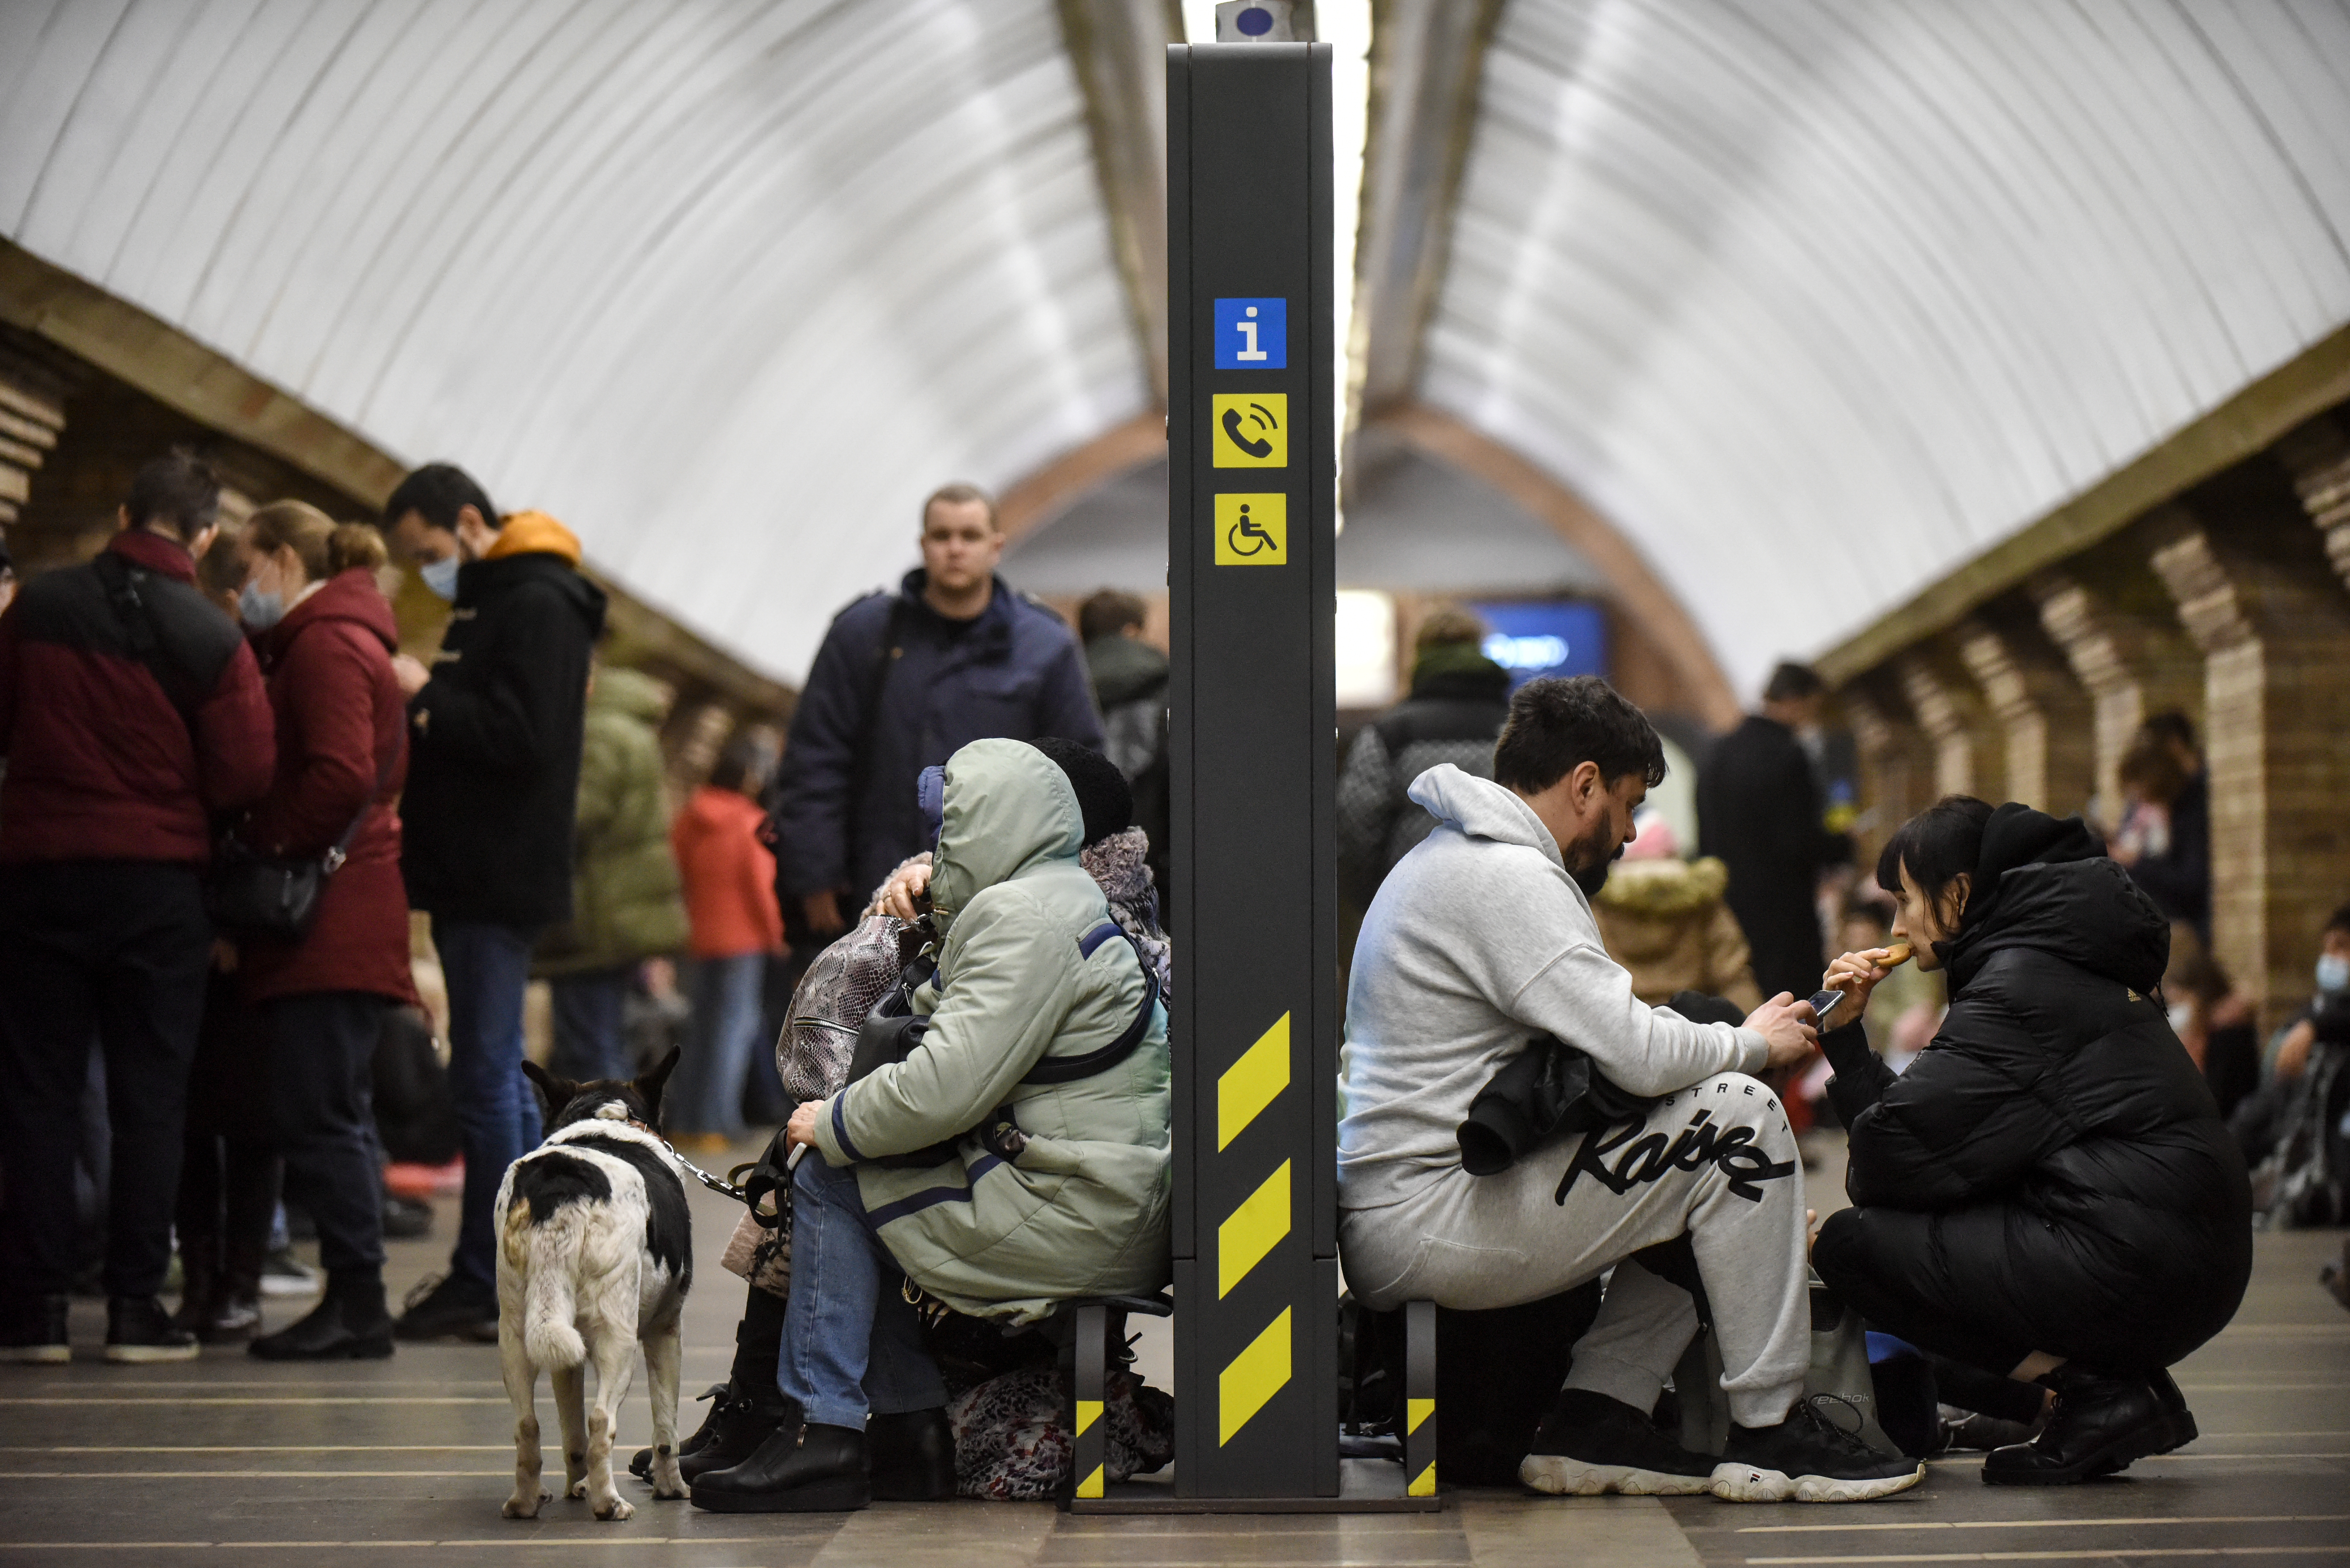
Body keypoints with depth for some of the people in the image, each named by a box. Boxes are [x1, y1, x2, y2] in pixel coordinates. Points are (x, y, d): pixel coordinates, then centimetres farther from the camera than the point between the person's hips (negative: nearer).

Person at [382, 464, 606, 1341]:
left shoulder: (537, 605, -12)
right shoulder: (485, 603, 19)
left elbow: (524, 738, -21)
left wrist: (427, 699, -14)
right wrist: (424, 708, 1)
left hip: (501, 881, -10)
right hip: (471, 876, 10)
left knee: (484, 1077, -8)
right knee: (499, 1076, 12)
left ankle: (487, 1285, -4)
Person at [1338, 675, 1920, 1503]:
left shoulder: (1442, 862, 21)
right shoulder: (1508, 877, -14)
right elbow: (1638, 1054, -20)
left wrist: (1733, 1040, 13)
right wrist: (1753, 1043, 0)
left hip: (1382, 1231, 11)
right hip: (1425, 1230, -11)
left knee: (1697, 1182, 18)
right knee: (1739, 1118, -11)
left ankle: (1596, 1418, 8)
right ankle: (1772, 1429, -6)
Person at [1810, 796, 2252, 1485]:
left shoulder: (2022, 983, -9)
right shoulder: (2057, 968, 21)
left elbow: (1903, 1145, -13)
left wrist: (1860, 1179, 9)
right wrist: (1847, 1032, 18)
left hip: (2133, 1267, -10)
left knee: (1849, 1244, -4)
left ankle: (2099, 1394, -7)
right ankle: (2131, 1390, 11)